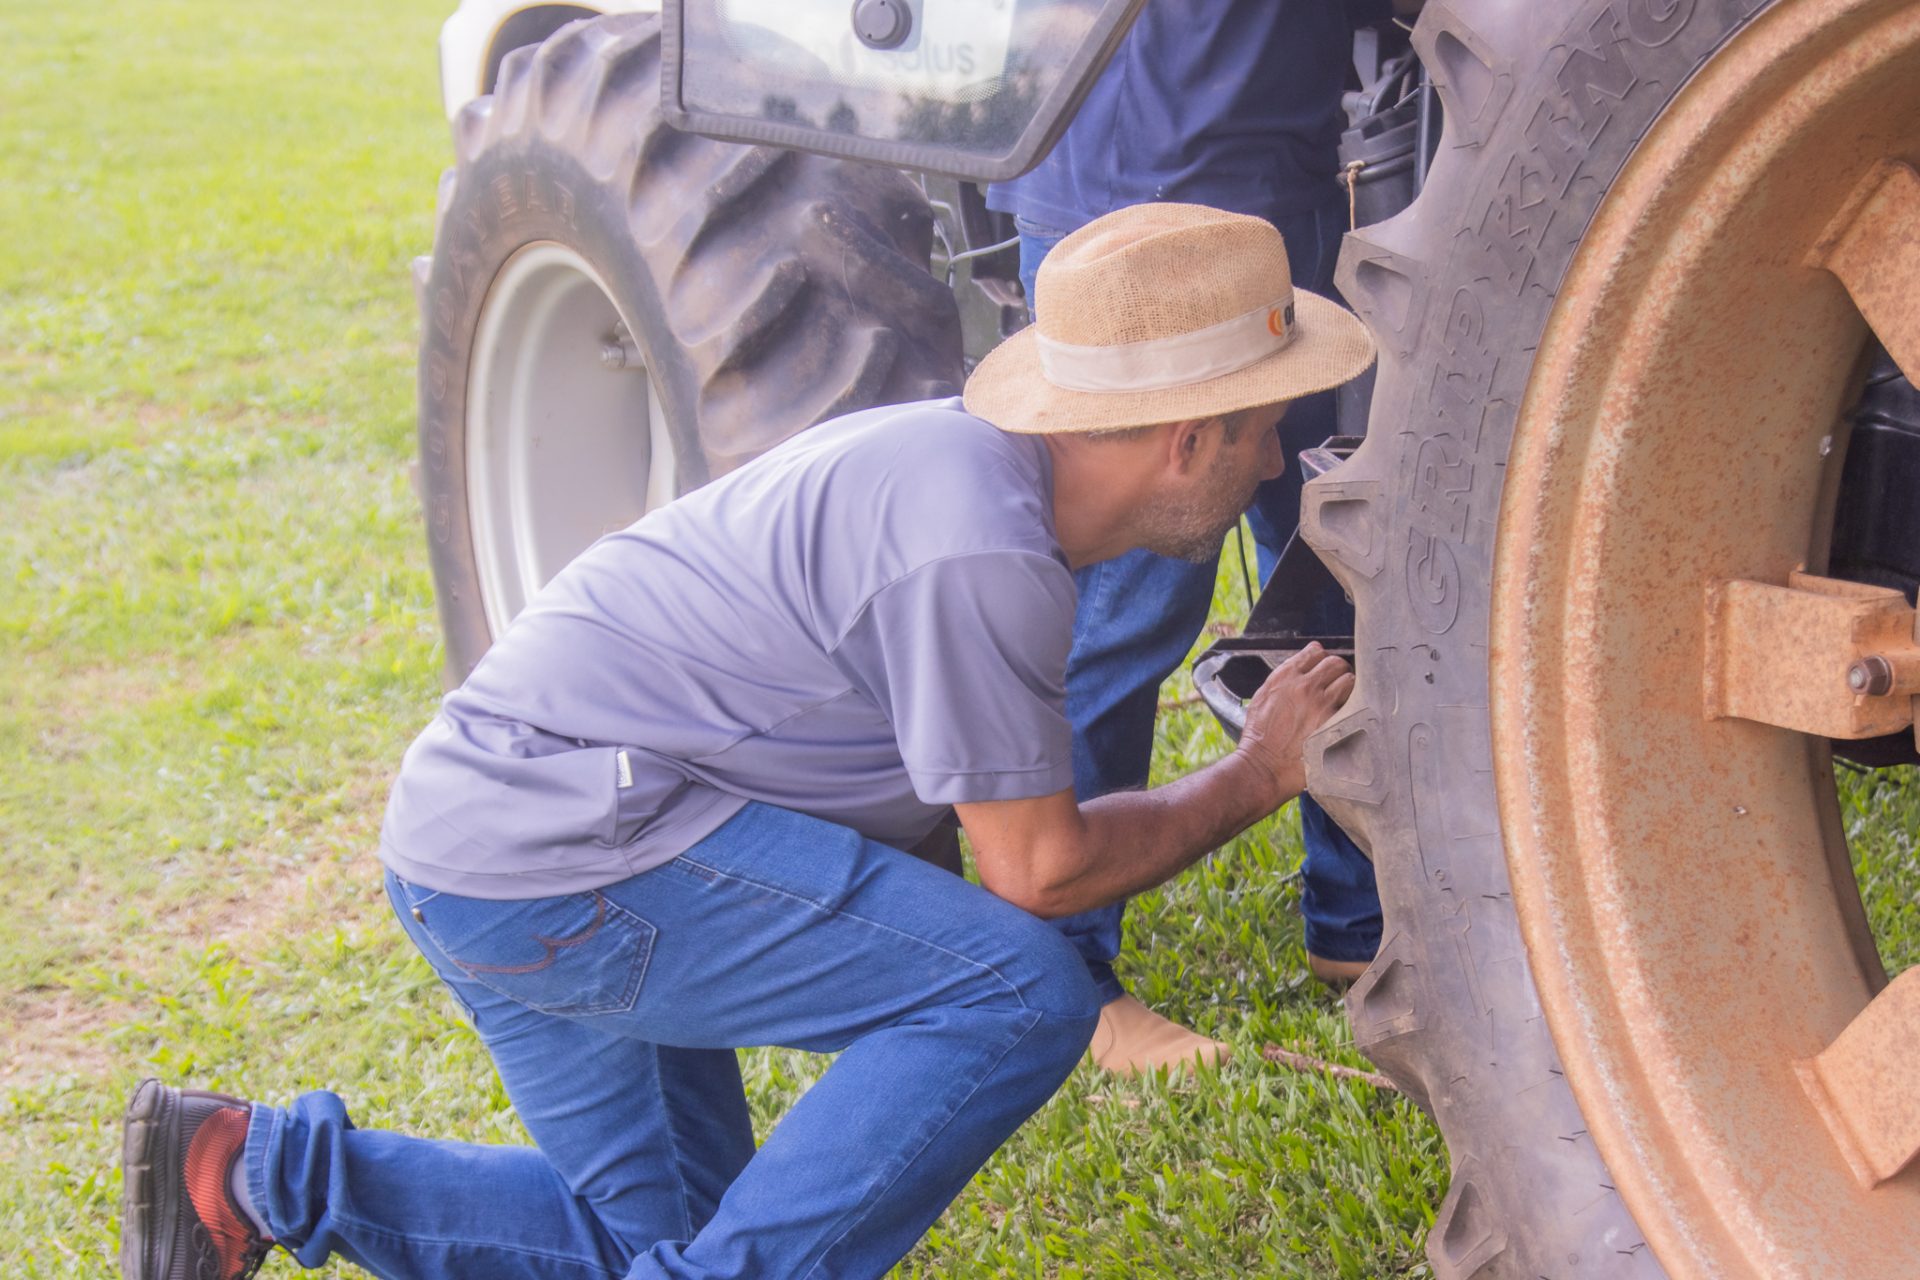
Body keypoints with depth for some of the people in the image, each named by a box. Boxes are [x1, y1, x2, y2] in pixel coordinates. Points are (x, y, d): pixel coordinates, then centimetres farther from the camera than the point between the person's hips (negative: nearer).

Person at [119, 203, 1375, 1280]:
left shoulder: (965, 455, 10)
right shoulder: (981, 552, -21)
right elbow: (1036, 867, -13)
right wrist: (1258, 774, -2)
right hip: (560, 849, -11)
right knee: (1019, 995, -17)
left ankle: (257, 1169, 16)